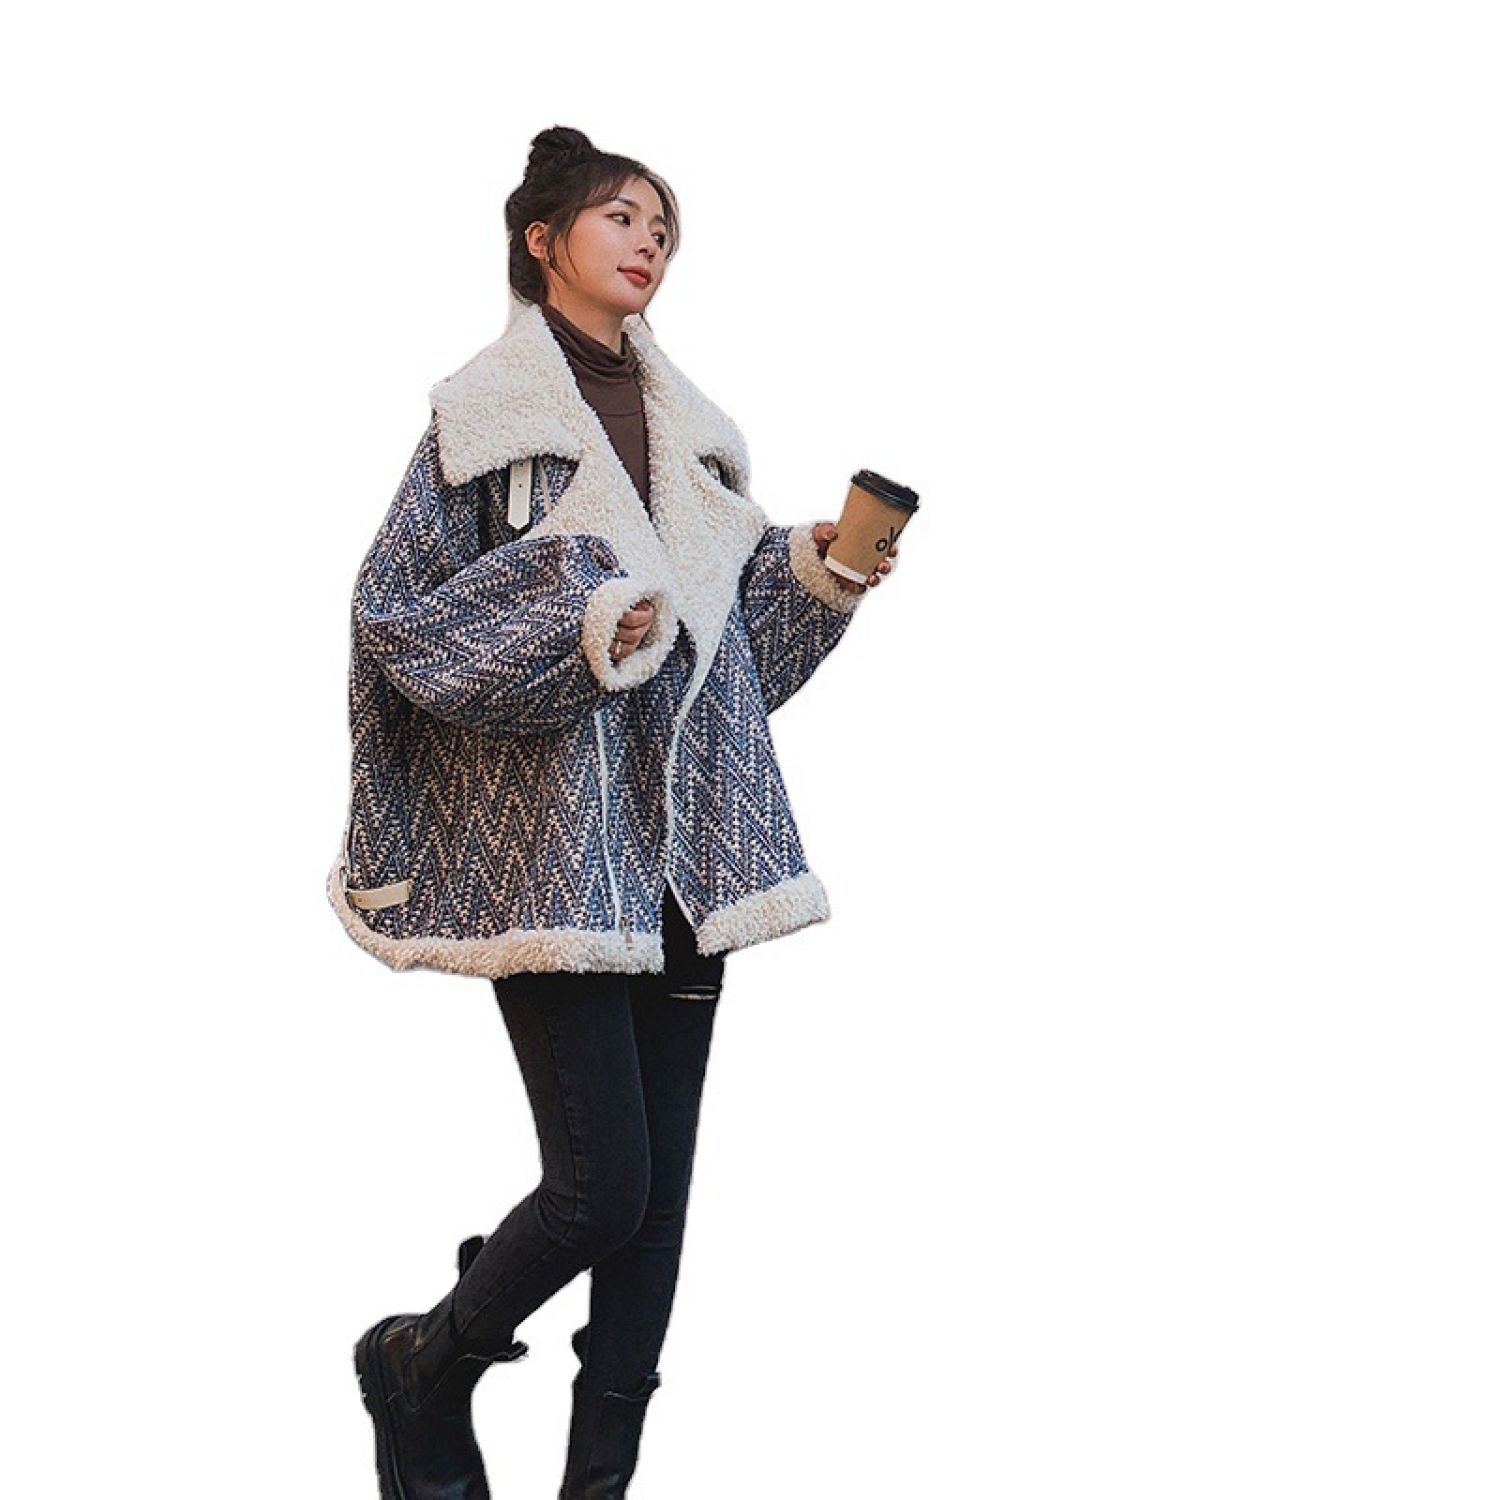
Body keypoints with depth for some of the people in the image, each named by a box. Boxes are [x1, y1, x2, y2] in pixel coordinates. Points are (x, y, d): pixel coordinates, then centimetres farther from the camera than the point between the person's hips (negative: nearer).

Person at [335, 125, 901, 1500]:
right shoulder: (483, 413, -1)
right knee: (603, 1184, -10)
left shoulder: (686, 422, 17)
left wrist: (816, 569, 3)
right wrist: (578, 627, -17)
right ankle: (421, 1369, 17)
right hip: (553, 839, -6)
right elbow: (394, 615, -7)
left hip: (689, 839, 6)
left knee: (662, 1188, 4)